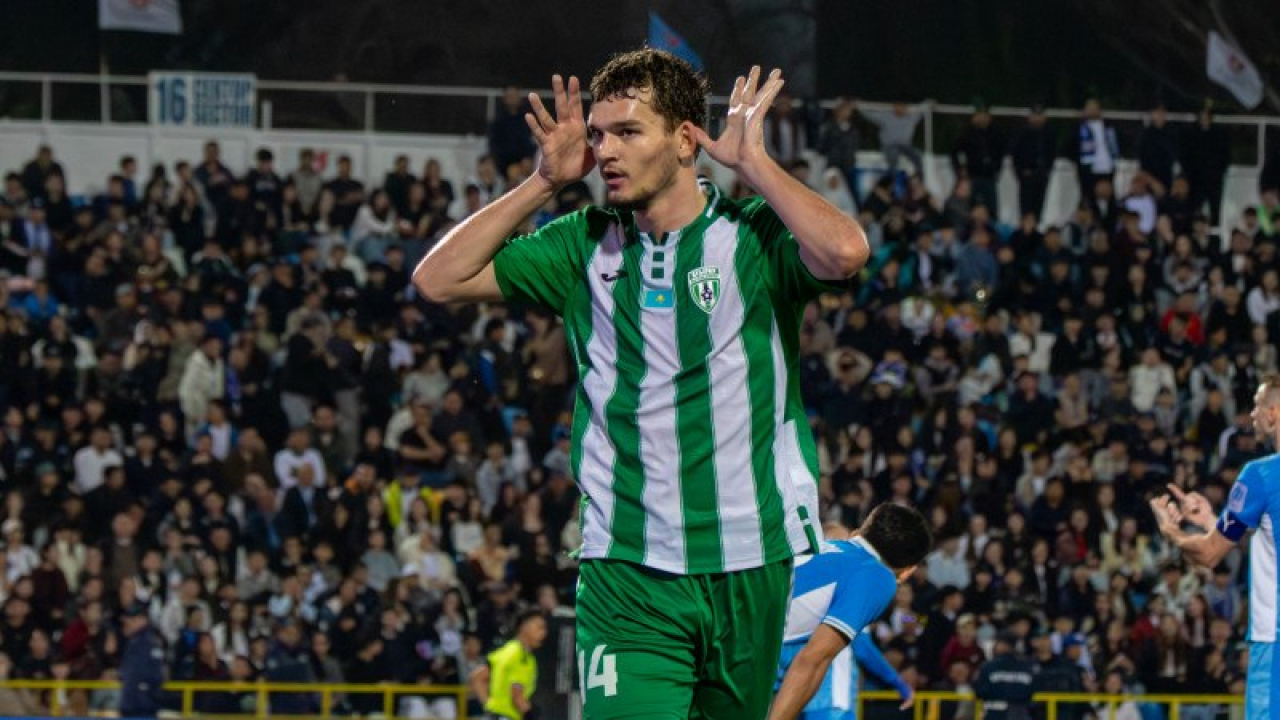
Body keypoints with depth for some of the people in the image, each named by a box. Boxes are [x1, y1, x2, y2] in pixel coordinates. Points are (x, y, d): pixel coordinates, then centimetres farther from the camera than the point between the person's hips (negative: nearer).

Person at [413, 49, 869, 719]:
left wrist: (751, 160, -13)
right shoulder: (586, 245, 7)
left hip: (749, 569, -1)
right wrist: (546, 181, 1)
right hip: (626, 575, 1)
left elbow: (845, 253, -24)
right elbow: (438, 278, 7)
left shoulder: (752, 233, -3)